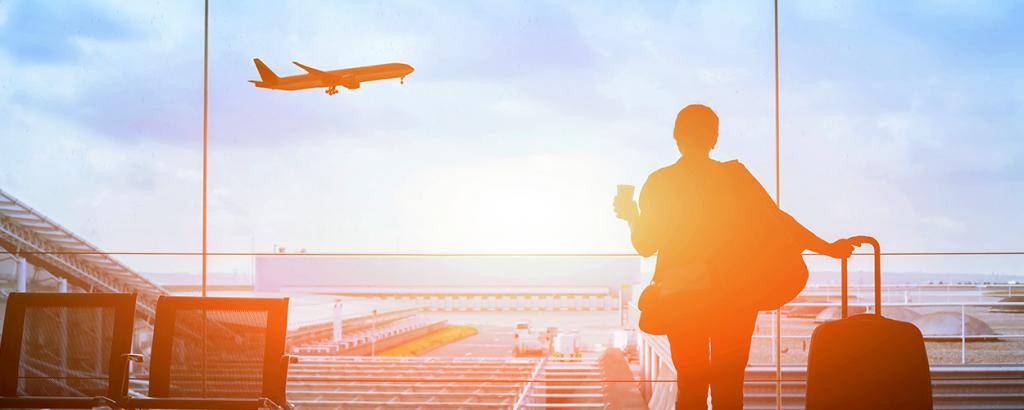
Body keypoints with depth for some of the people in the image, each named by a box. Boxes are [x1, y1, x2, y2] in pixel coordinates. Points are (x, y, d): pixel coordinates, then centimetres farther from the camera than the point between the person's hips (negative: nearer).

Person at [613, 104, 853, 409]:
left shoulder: (660, 183, -3)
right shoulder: (735, 176, -3)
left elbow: (645, 245, 0)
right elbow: (776, 220, -6)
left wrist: (632, 217, 21)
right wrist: (827, 248, 1)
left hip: (684, 298, 0)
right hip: (734, 298, 0)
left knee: (690, 385, 8)